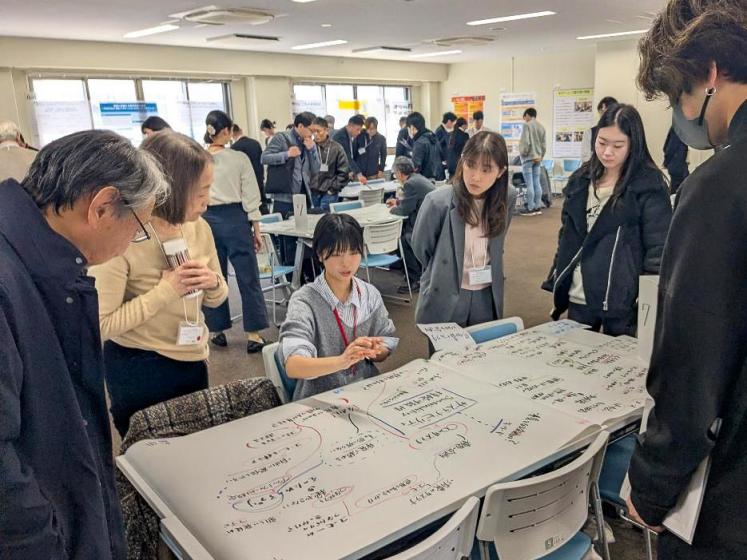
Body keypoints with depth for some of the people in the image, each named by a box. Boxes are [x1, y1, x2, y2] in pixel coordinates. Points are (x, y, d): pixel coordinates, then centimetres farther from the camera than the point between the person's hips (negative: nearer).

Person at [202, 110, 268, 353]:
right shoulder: (239, 158, -8)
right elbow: (251, 197, -6)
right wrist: (256, 229, 2)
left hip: (206, 221, 3)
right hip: (235, 219, -2)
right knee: (248, 278, 4)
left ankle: (217, 331, 23)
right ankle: (253, 335, 4)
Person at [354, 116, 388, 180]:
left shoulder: (381, 139, 1)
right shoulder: (359, 137, -4)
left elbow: (383, 155, 9)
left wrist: (381, 169, 3)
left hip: (374, 173, 1)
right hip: (359, 172, -1)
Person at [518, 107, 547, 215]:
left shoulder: (527, 125, -9)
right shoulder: (541, 127, 12)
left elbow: (525, 142, -16)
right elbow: (544, 144, 13)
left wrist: (523, 153, -3)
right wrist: (541, 156, 18)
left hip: (528, 158, -7)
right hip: (538, 158, 7)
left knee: (529, 184, -6)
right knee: (537, 183, 8)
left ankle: (530, 208, -5)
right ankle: (537, 207, 10)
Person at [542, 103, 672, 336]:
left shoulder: (649, 185, -8)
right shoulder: (581, 179, 8)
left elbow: (659, 249, -10)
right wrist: (556, 286, 12)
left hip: (621, 300, -5)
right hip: (578, 296, 5)